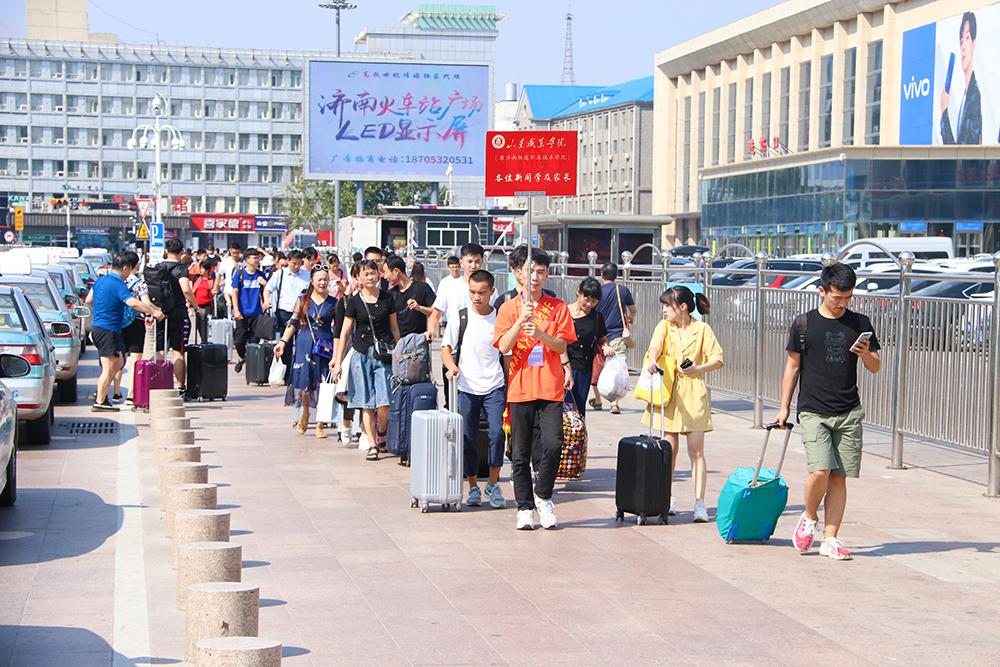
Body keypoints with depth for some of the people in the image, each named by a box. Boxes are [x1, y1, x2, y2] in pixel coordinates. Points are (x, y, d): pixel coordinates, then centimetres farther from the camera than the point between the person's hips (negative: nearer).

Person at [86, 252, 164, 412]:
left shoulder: (101, 280, 12)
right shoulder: (118, 285, -16)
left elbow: (89, 300, 23)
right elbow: (133, 303, -31)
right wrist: (154, 312, -28)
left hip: (97, 326, 10)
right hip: (108, 330, -10)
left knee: (118, 363, 18)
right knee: (109, 368, -4)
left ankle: (100, 394, 16)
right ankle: (100, 402, -1)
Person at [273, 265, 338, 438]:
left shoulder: (333, 303, 6)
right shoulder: (303, 300, 6)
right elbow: (293, 323, 10)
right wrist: (282, 342, 1)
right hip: (305, 345, 0)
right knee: (304, 380, -3)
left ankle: (320, 425, 4)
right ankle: (304, 417, 22)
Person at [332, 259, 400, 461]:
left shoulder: (387, 298, 6)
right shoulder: (354, 301, 3)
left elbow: (394, 329, 14)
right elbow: (344, 333, 4)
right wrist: (337, 362, 0)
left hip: (384, 353, 0)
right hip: (361, 353, 0)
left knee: (384, 404, -10)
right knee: (367, 404, 0)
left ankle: (382, 435, 17)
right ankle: (372, 445, 9)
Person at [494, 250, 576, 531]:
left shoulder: (558, 307, 7)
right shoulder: (509, 308, 6)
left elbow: (562, 345, -1)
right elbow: (503, 346, -5)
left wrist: (539, 333, -19)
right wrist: (521, 322, -19)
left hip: (550, 388, 0)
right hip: (520, 388, 0)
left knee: (553, 444, -13)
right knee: (521, 452, 2)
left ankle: (543, 497, 8)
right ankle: (525, 507, 12)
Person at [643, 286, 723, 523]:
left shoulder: (702, 330, 2)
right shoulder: (664, 327, 6)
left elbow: (717, 359, 2)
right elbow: (655, 345, -14)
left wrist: (698, 369, -13)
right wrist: (652, 361, -35)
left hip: (693, 394, -2)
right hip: (668, 392, 2)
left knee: (696, 451, -5)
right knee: (669, 449, 5)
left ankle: (700, 502, -4)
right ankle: (666, 500, 15)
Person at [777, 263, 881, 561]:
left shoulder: (860, 323, 7)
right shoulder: (804, 323, 2)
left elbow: (875, 367, 11)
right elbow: (793, 366, 9)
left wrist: (866, 354, -12)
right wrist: (784, 407, 8)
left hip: (849, 413, 2)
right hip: (813, 411, -2)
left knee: (839, 477, 0)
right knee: (820, 470, -17)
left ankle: (830, 539, 8)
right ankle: (809, 518, 10)